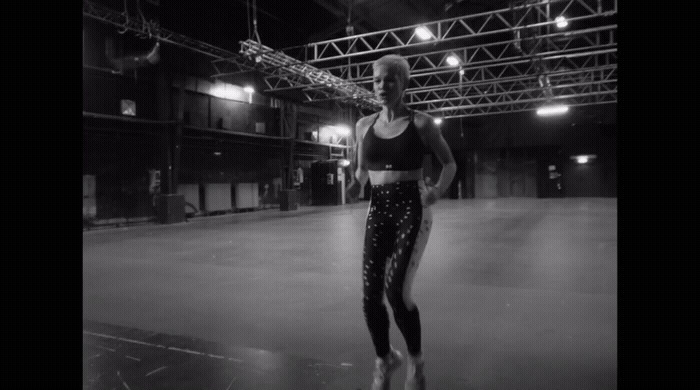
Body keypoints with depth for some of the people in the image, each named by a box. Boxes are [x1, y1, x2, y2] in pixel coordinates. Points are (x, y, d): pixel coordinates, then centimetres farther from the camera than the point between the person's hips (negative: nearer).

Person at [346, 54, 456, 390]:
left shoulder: (420, 123, -3)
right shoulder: (364, 125, 7)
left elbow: (450, 164, 7)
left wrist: (438, 191, -9)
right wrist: (356, 184, -1)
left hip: (412, 209, -4)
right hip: (378, 210, 4)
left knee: (396, 290, -17)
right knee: (370, 296, 0)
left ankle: (415, 361, 13)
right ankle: (384, 359, 29)